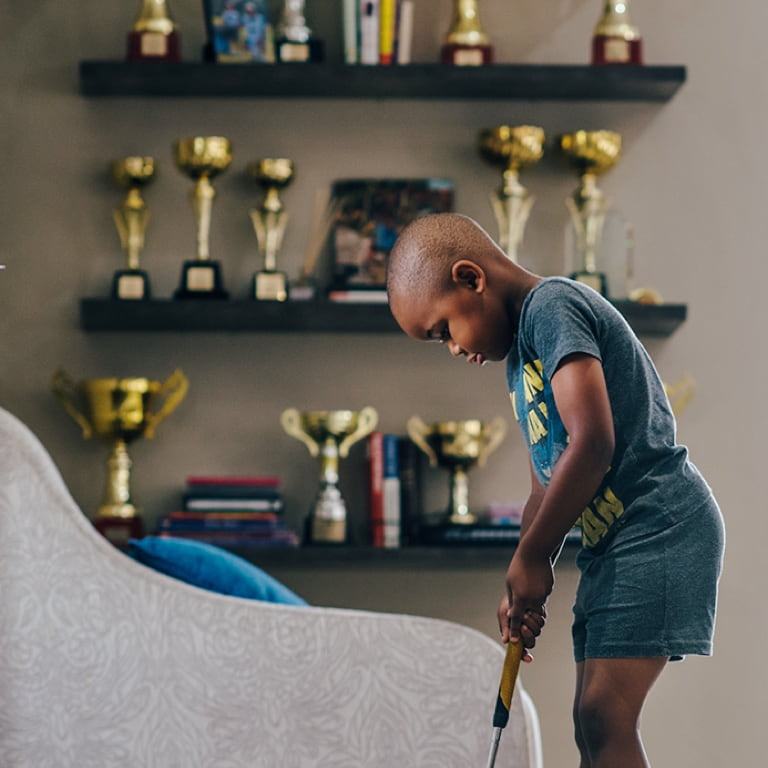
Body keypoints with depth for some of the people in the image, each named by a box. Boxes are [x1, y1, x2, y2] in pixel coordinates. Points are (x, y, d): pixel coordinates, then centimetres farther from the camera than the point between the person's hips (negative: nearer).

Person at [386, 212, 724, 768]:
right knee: (593, 722, 9)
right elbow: (548, 486, 22)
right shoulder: (522, 358, 21)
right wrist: (524, 589, 8)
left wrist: (531, 557, -12)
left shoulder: (553, 305, -10)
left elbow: (592, 441, -21)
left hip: (661, 525, -11)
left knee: (604, 717, -18)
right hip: (611, 542, 11)